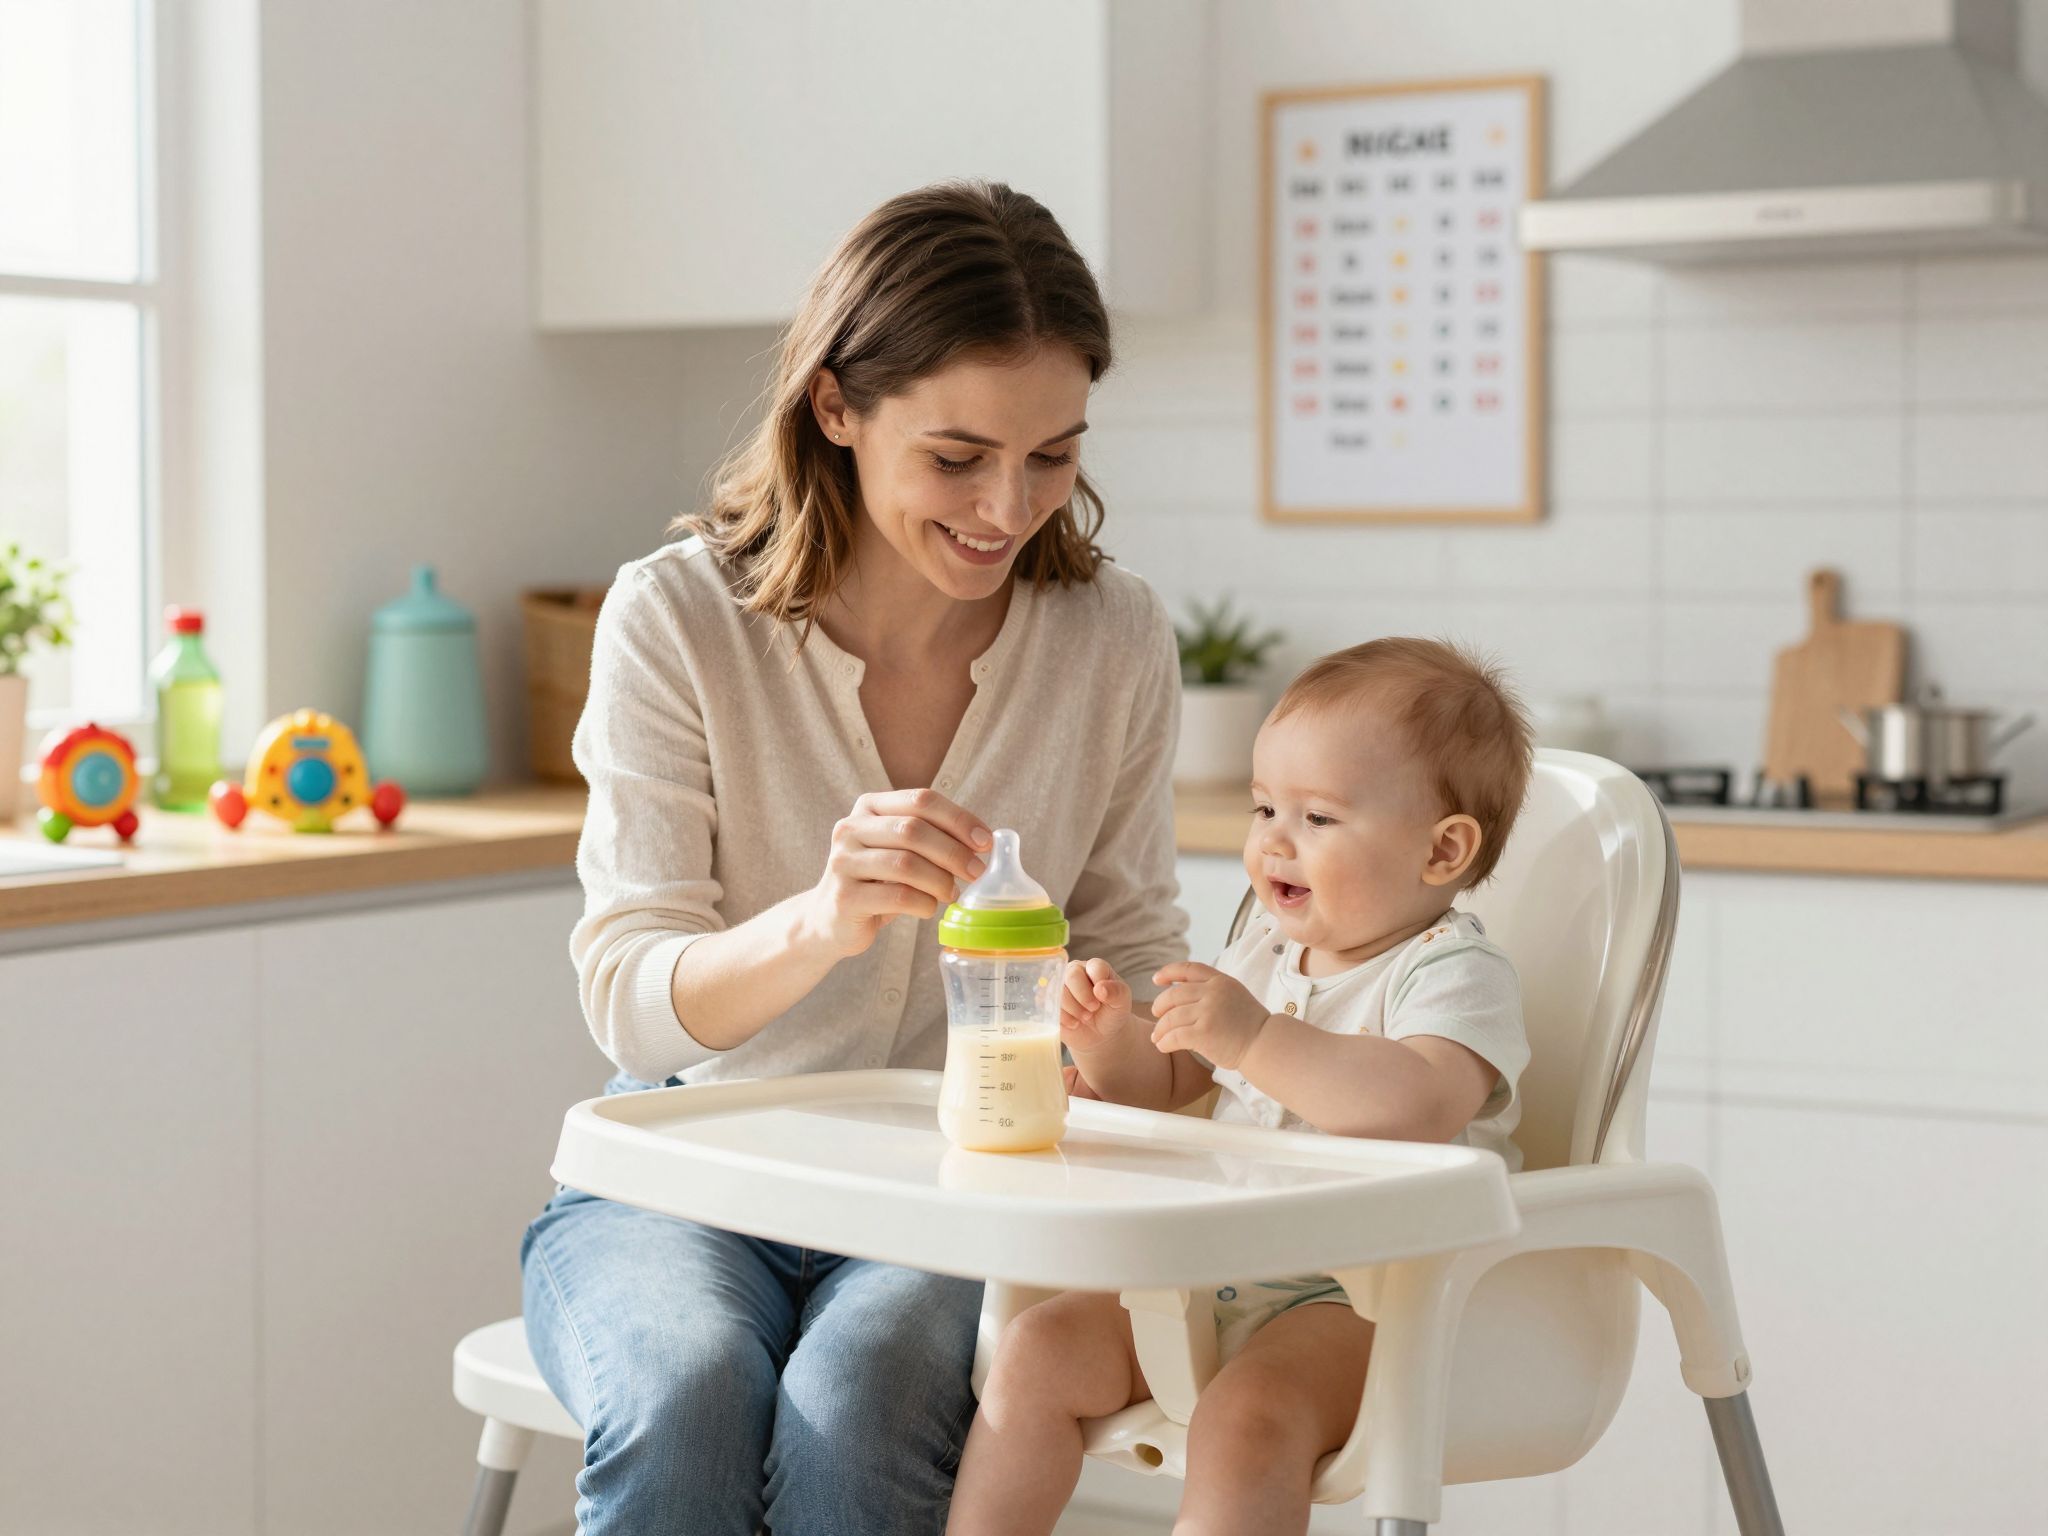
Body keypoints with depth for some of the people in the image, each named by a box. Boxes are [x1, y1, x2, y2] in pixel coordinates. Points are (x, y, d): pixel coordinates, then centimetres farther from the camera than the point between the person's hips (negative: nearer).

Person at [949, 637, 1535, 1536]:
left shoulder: (1454, 972, -10)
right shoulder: (1264, 950, 15)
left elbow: (1422, 1106, -32)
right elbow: (1165, 1084, 25)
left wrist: (1256, 1037, -34)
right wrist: (1110, 1037, 2)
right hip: (1214, 1276, 8)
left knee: (1246, 1415, -33)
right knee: (1038, 1350, -5)